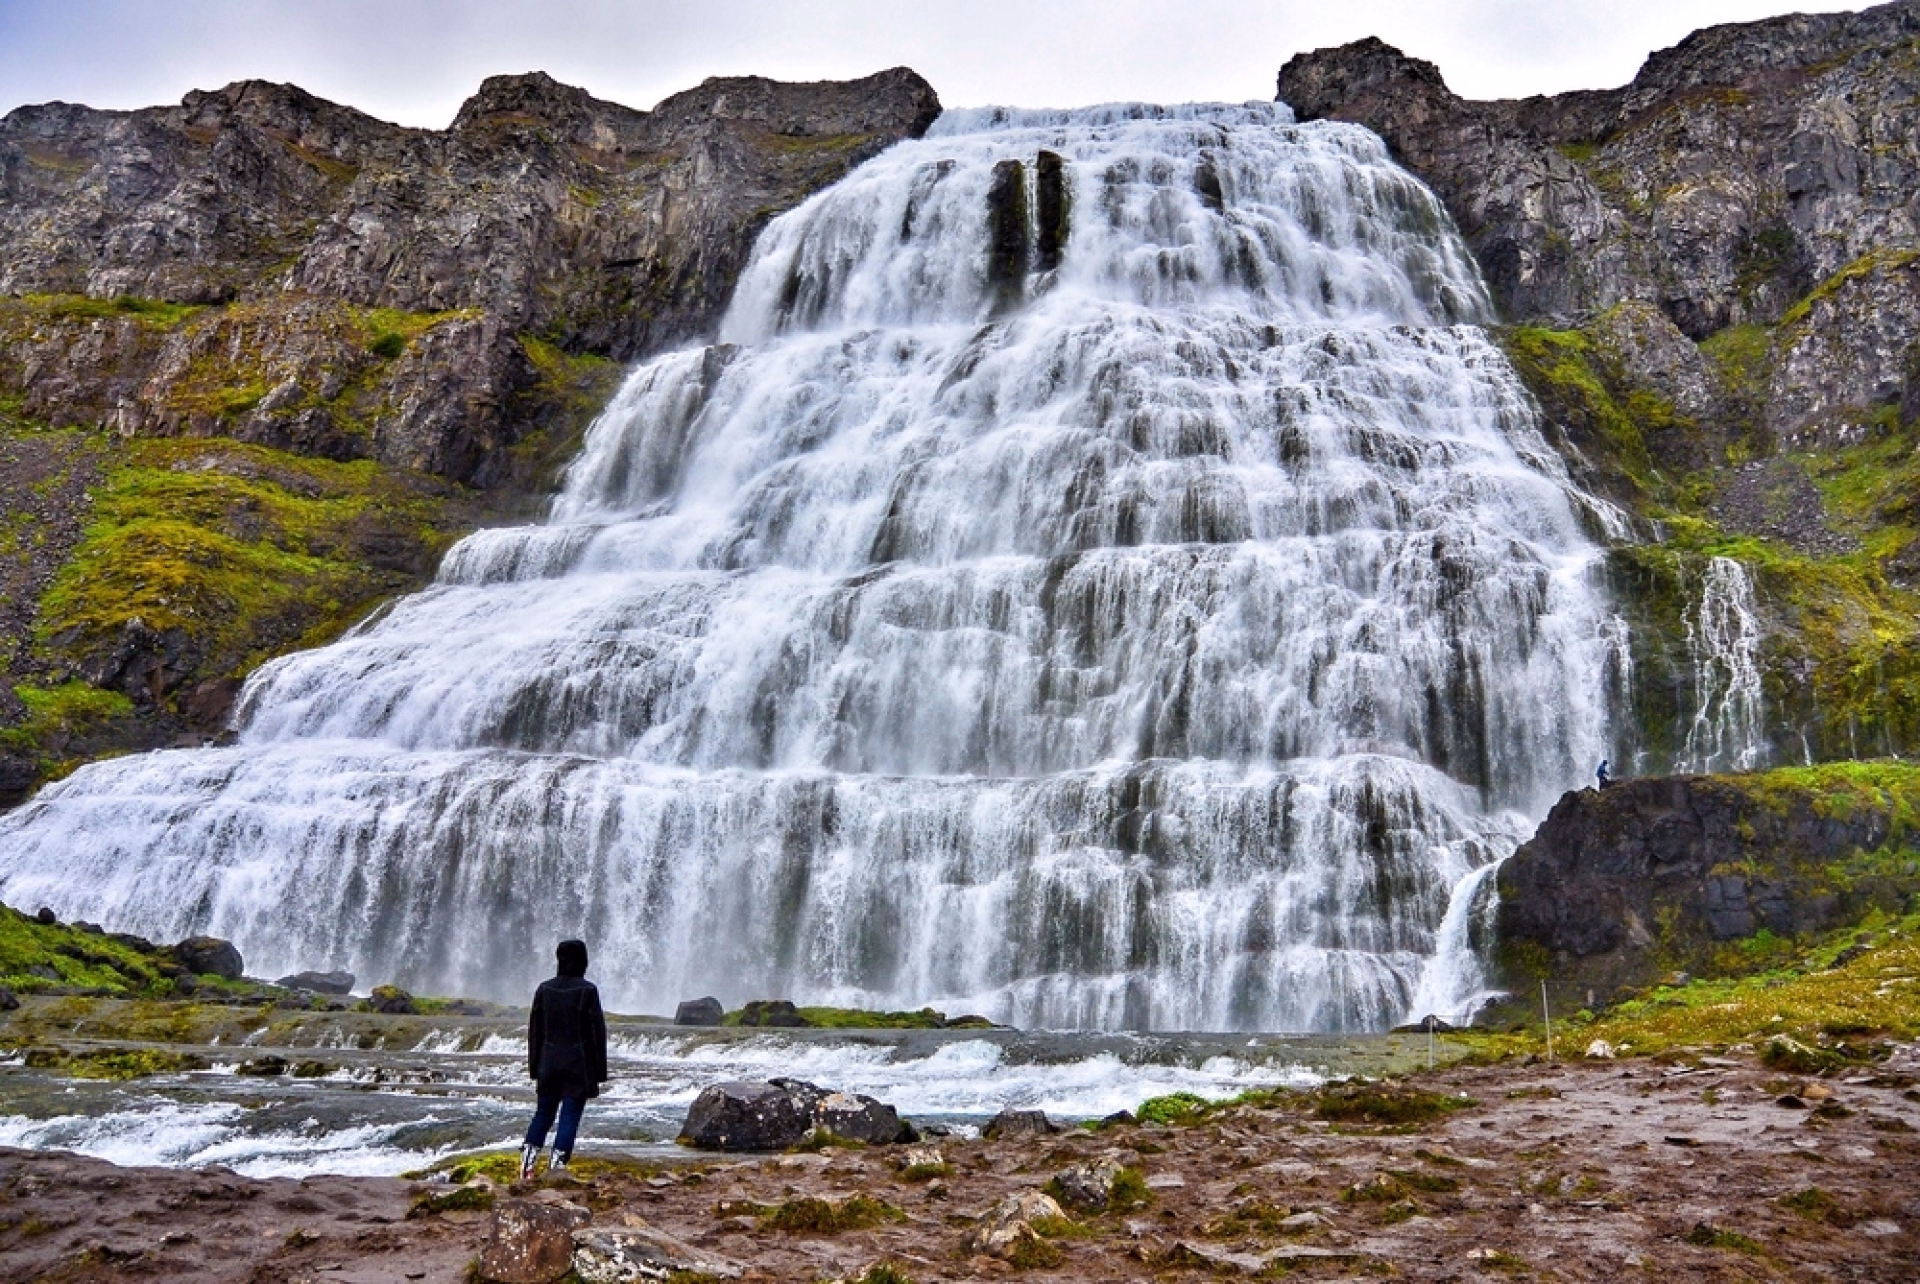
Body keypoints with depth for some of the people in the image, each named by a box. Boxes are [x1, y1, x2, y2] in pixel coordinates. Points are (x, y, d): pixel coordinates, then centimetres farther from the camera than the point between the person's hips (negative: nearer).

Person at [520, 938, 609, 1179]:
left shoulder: (544, 989, 3)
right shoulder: (587, 990, -10)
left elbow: (534, 1031, 8)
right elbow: (597, 1032, -8)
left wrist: (534, 1068, 16)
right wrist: (599, 1072, -1)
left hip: (548, 1066, 4)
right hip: (579, 1067, -4)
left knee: (543, 1113, 16)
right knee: (570, 1117, 1)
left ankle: (528, 1154, 5)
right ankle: (557, 1165, -3)